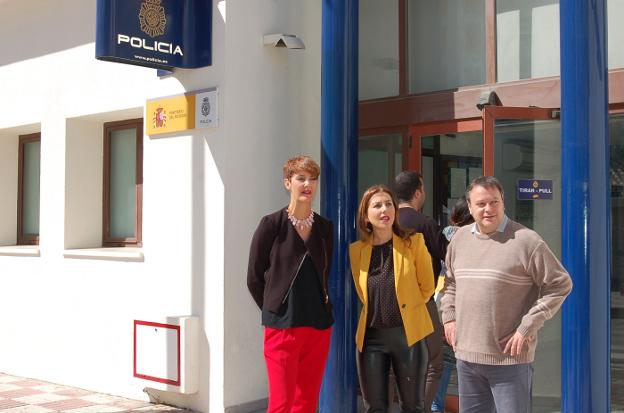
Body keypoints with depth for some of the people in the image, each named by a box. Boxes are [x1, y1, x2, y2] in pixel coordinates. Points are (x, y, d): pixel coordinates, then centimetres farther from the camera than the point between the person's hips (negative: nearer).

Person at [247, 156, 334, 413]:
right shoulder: (272, 224, -5)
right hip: (282, 327, -4)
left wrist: (321, 308, 10)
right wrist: (274, 312, 3)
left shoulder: (324, 227, 8)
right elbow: (254, 278, 0)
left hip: (319, 326, 5)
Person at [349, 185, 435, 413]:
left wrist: (407, 308, 10)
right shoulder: (356, 250, 2)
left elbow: (427, 285, 3)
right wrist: (376, 310, 9)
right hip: (370, 336, 2)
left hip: (408, 333, -2)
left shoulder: (413, 242, -5)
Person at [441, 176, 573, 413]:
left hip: (510, 359, -5)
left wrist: (527, 328, -13)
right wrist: (449, 317, 10)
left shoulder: (526, 240, -11)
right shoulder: (460, 238, 7)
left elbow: (560, 285, -10)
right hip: (466, 355, 6)